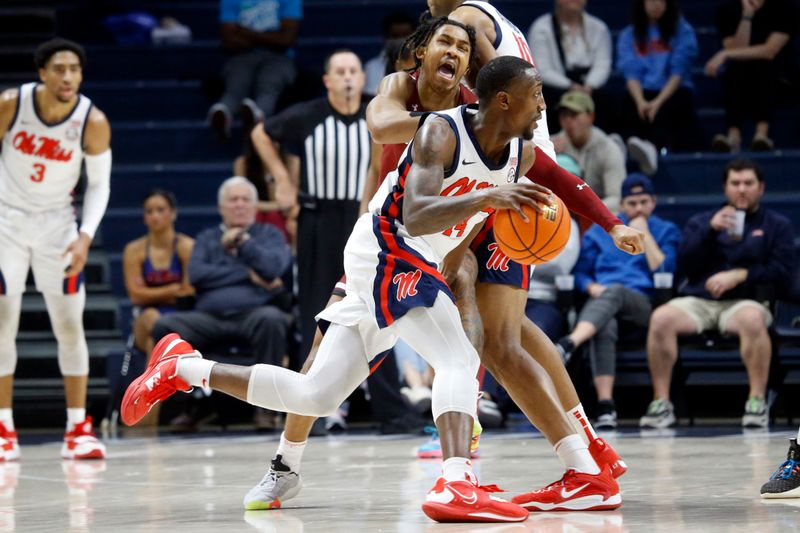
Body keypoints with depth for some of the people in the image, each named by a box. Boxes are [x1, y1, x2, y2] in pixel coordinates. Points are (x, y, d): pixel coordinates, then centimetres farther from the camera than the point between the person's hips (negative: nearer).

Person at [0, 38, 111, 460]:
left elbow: (99, 184, -6)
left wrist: (85, 236, -18)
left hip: (57, 221, 1)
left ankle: (78, 429, 4)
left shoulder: (93, 122, -16)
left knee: (69, 325, -2)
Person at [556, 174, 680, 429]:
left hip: (642, 304, -1)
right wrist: (591, 287, -3)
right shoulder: (599, 231, 25)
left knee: (614, 291, -39)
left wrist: (645, 234, 2)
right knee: (605, 328, -38)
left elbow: (664, 271, 3)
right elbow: (580, 272, 19)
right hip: (600, 301, 2)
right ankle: (605, 406, -52)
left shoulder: (666, 231, 19)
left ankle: (569, 343, -66)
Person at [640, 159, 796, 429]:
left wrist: (739, 275, -10)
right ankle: (661, 403, -25)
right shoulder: (701, 222, 23)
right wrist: (711, 230, -4)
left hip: (744, 301, -2)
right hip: (697, 300, 2)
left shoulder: (777, 225, 16)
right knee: (661, 318, -30)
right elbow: (684, 264, 8)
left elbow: (781, 270, 3)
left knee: (752, 319, -40)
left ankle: (757, 401, -32)